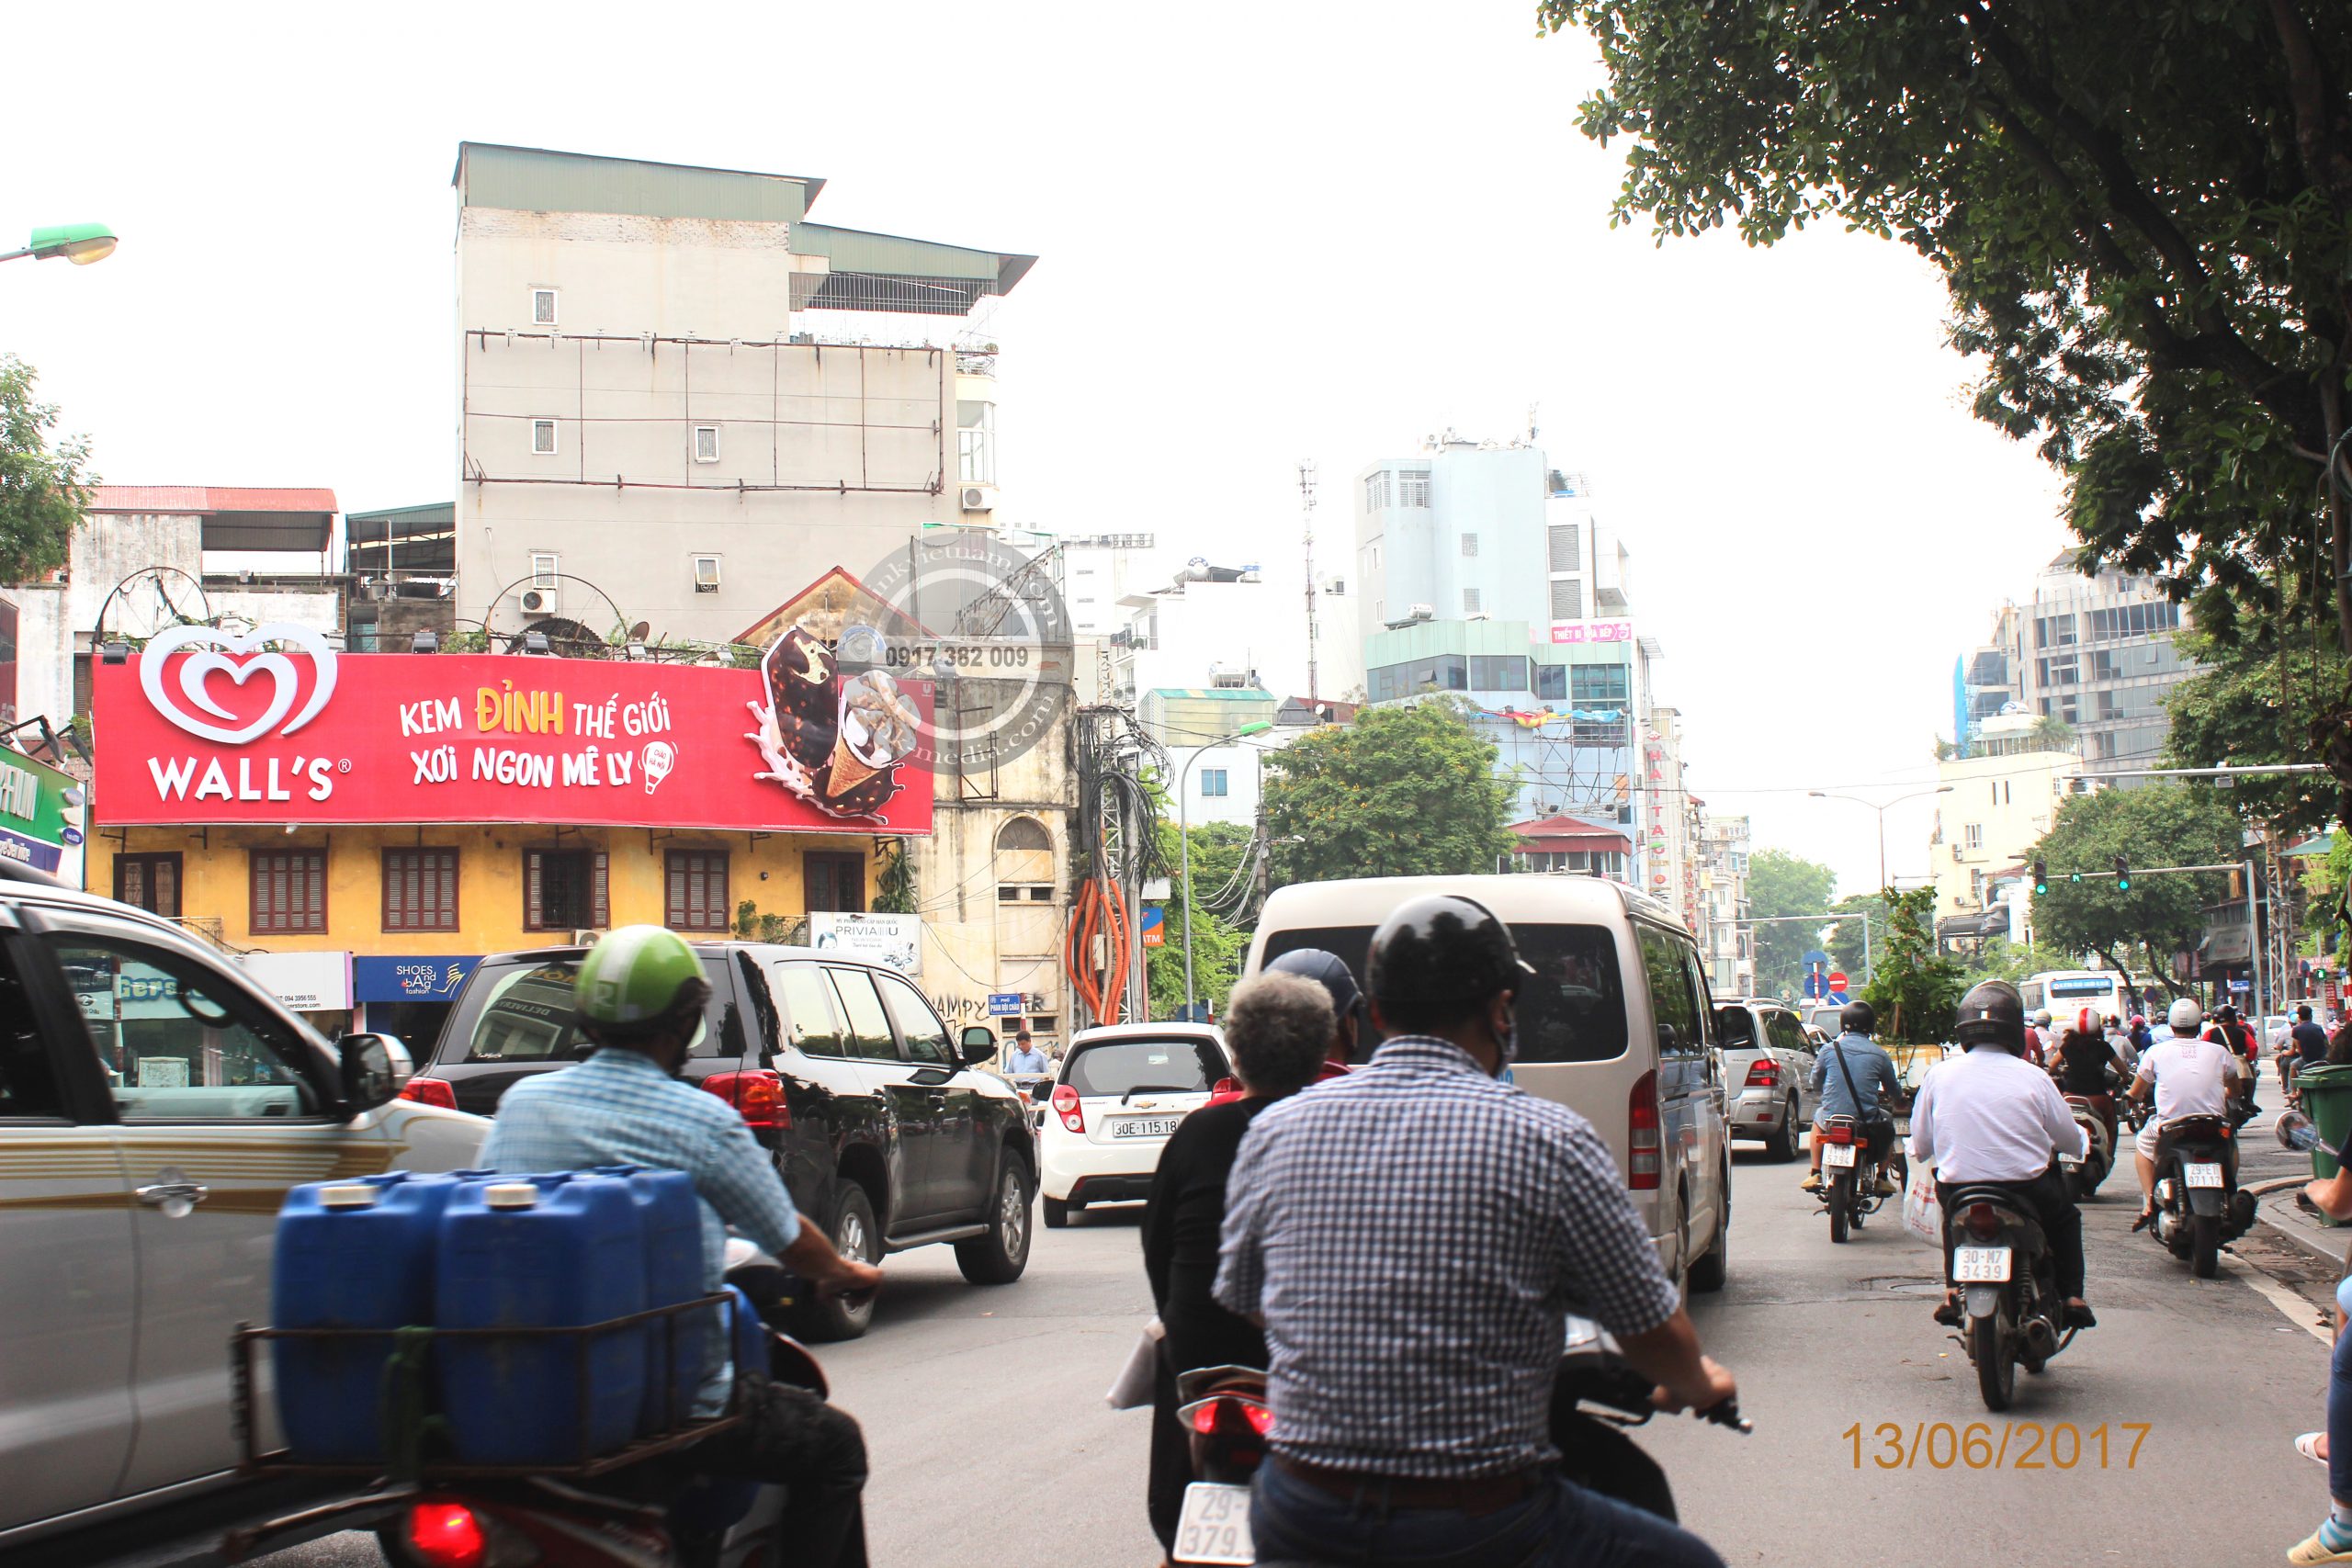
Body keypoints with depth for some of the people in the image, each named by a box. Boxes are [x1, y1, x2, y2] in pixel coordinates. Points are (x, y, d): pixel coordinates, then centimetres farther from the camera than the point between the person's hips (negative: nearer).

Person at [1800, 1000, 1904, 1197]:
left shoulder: (1829, 1050, -2)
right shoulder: (1879, 1054, -4)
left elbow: (1815, 1086, 11)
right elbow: (1896, 1092, 9)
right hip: (1867, 1126, -1)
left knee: (1818, 1116, 34)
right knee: (1888, 1124, 31)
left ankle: (1814, 1175, 28)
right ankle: (1881, 1178, 23)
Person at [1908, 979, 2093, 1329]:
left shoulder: (1939, 1076, -3)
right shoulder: (2033, 1077, -7)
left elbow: (1920, 1146, 3)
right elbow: (2071, 1140, 4)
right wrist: (2084, 1141, 29)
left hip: (1959, 1192, 1)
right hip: (2028, 1192, -1)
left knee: (1952, 1215, 35)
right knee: (2066, 1215, 29)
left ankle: (1955, 1290, 20)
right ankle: (2071, 1297, 20)